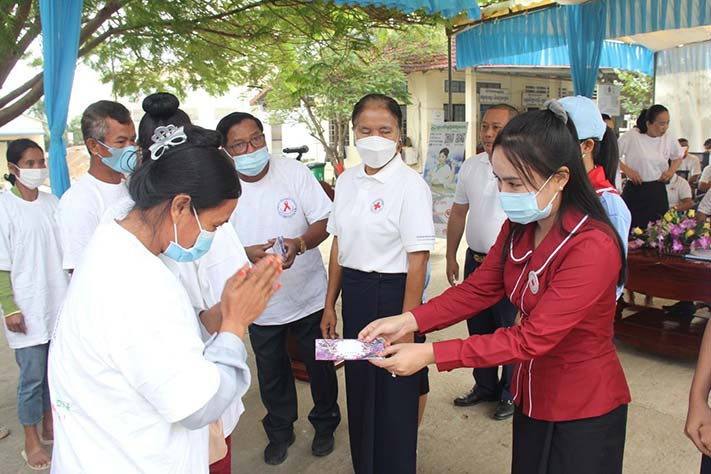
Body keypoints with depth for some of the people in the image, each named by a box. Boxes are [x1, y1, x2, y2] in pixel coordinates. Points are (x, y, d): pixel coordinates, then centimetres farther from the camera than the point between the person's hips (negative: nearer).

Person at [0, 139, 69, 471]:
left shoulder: (51, 203, 5)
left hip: (59, 304, 4)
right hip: (27, 309, -4)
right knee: (32, 375, 3)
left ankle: (49, 424, 32)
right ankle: (32, 440, 19)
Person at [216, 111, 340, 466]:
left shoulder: (295, 173, -12)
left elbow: (324, 221, -10)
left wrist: (298, 244, -30)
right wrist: (247, 253, -26)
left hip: (308, 295, -1)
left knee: (320, 366, 16)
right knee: (271, 373, 20)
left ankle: (325, 423, 44)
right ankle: (279, 431, 46)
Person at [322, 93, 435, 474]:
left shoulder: (410, 185, -14)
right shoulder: (346, 181, 6)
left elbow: (418, 260, -16)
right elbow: (339, 244, 11)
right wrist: (330, 305, 12)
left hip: (392, 292, -6)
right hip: (353, 293, 6)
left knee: (394, 397, 9)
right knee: (359, 389, 20)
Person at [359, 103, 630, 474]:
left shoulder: (593, 247, -28)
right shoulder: (518, 227, -4)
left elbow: (533, 338, -30)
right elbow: (479, 288, -3)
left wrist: (431, 354, -32)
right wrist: (409, 321, -16)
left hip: (584, 410, -6)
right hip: (531, 397, 7)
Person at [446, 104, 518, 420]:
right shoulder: (471, 167, 6)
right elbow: (458, 214, 12)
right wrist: (451, 257, 12)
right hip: (475, 260, 6)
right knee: (478, 329, 18)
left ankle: (510, 393, 28)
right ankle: (485, 386, 37)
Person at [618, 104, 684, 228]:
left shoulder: (669, 139, 6)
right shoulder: (632, 136, -9)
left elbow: (678, 156, 24)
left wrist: (672, 170, 7)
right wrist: (627, 170, -12)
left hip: (658, 191, 4)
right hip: (634, 190, -4)